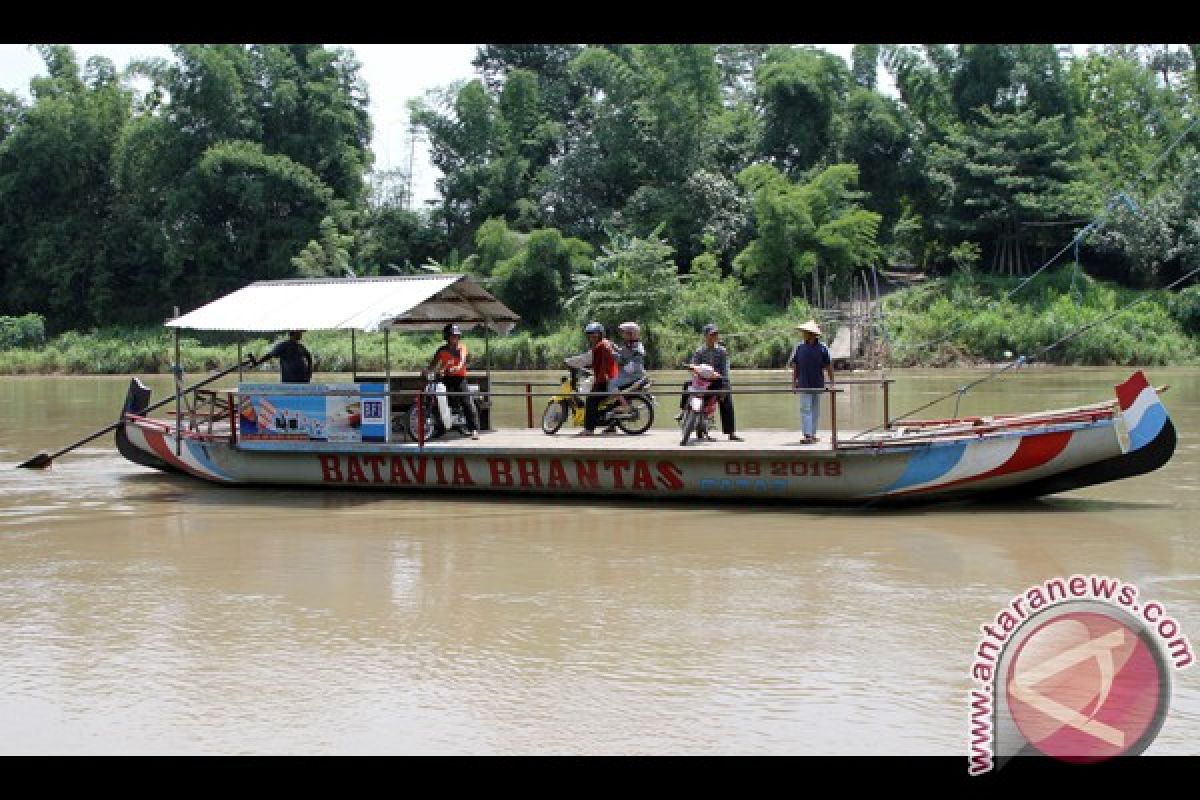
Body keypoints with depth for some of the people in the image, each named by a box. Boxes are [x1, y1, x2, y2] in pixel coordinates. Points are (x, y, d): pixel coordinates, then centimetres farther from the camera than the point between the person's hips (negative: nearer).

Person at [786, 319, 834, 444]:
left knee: (815, 410, 9)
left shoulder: (822, 348, -1)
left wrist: (832, 382, -1)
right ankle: (807, 435, -14)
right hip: (804, 385, 0)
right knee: (805, 409, -9)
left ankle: (813, 435, 17)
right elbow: (794, 366, 8)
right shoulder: (799, 347, 3)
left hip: (818, 385, 1)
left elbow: (829, 366, 1)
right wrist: (794, 382, 5)